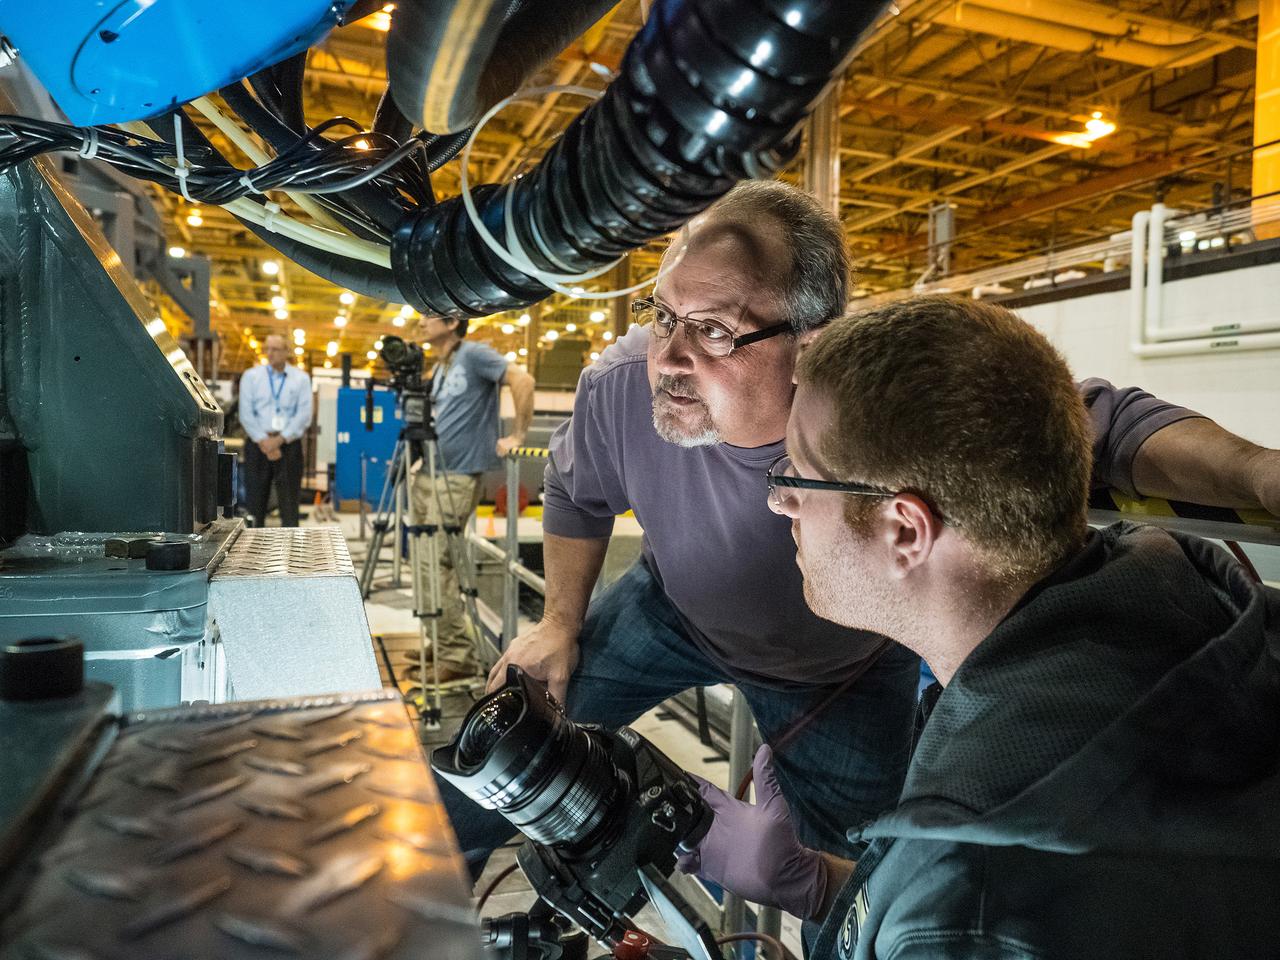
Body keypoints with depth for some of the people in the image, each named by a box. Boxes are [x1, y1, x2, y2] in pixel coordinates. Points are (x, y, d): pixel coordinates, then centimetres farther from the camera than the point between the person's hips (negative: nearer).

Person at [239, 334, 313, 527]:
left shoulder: (301, 379, 6)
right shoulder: (251, 376, 8)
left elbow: (304, 415, -3)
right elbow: (246, 413, 0)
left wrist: (279, 439, -12)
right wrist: (264, 441, -11)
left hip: (289, 445, -1)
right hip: (257, 445, 1)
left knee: (289, 501, 1)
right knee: (256, 499, 3)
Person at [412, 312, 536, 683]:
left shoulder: (474, 354, -8)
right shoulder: (438, 369, 17)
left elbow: (523, 381, -19)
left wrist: (517, 435, -18)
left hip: (457, 477, -9)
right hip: (429, 472, 9)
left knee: (435, 564, -12)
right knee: (427, 563, 11)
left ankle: (458, 656, -4)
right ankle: (441, 644, 24)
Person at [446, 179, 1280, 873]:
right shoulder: (619, 389, -30)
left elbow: (1103, 424, -27)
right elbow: (578, 496, -7)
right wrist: (562, 623, -1)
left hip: (842, 670, -1)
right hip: (672, 613, 2)